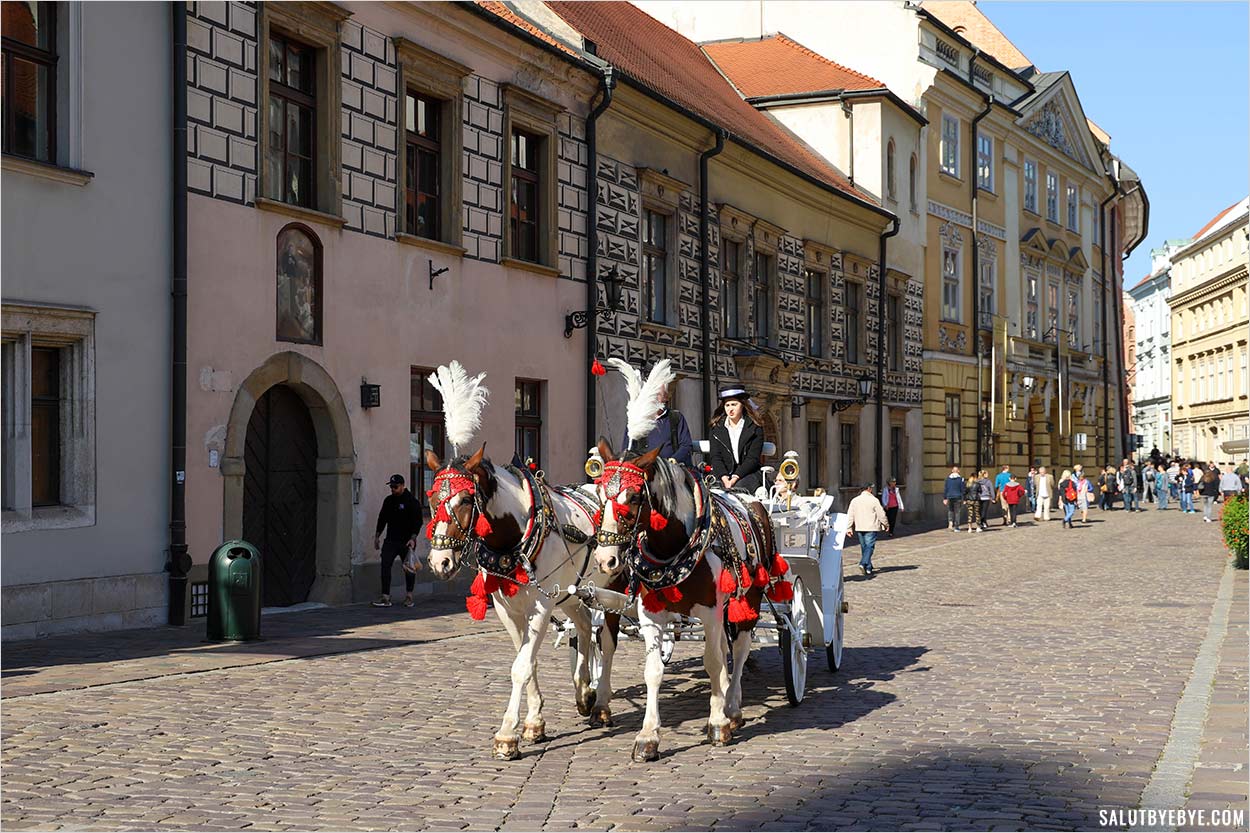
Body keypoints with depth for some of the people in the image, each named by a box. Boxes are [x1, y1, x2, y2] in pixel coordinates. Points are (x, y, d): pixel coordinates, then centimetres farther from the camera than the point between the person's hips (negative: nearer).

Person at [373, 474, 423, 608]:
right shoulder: (388, 501, 11)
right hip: (390, 541, 4)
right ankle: (385, 597, -11)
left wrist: (413, 538, -20)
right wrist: (377, 536, 15)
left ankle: (409, 597, 19)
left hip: (406, 542, -4)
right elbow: (382, 519, 20)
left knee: (409, 568, 6)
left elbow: (417, 522, -10)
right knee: (385, 566, -9)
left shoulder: (412, 502, -6)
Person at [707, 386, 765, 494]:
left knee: (738, 487, -37)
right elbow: (715, 457, 4)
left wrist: (735, 477, -18)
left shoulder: (755, 429, 5)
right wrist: (724, 477, -15)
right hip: (723, 474, 3)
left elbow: (753, 458, -4)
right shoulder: (717, 429, 13)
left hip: (749, 473, -3)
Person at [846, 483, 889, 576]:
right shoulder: (874, 500, -9)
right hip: (871, 528, -5)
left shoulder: (855, 500, 5)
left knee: (864, 547, 13)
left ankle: (868, 569, 17)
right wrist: (885, 524, 9)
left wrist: (849, 528, 8)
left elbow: (850, 515, 4)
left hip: (859, 528, 5)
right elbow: (881, 514, -6)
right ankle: (863, 563, -24)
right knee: (869, 546, -5)